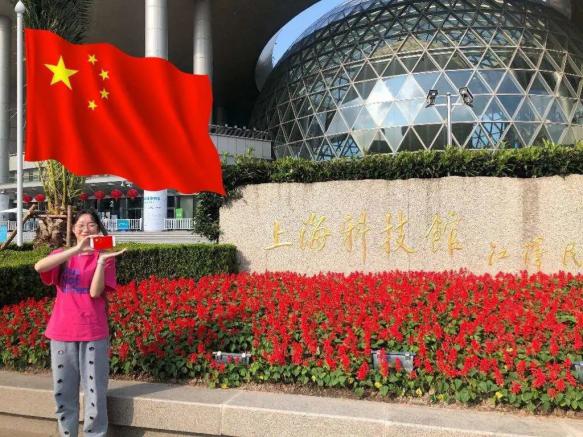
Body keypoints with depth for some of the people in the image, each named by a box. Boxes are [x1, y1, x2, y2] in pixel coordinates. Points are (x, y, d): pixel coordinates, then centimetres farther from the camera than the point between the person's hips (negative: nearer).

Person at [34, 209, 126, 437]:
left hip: (94, 332, -2)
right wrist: (77, 249, -25)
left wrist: (101, 260, -21)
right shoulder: (62, 255, 7)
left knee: (95, 390, -1)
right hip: (62, 331, 2)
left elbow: (95, 292, -9)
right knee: (63, 391, 9)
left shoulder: (104, 257, 3)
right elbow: (39, 266, -17)